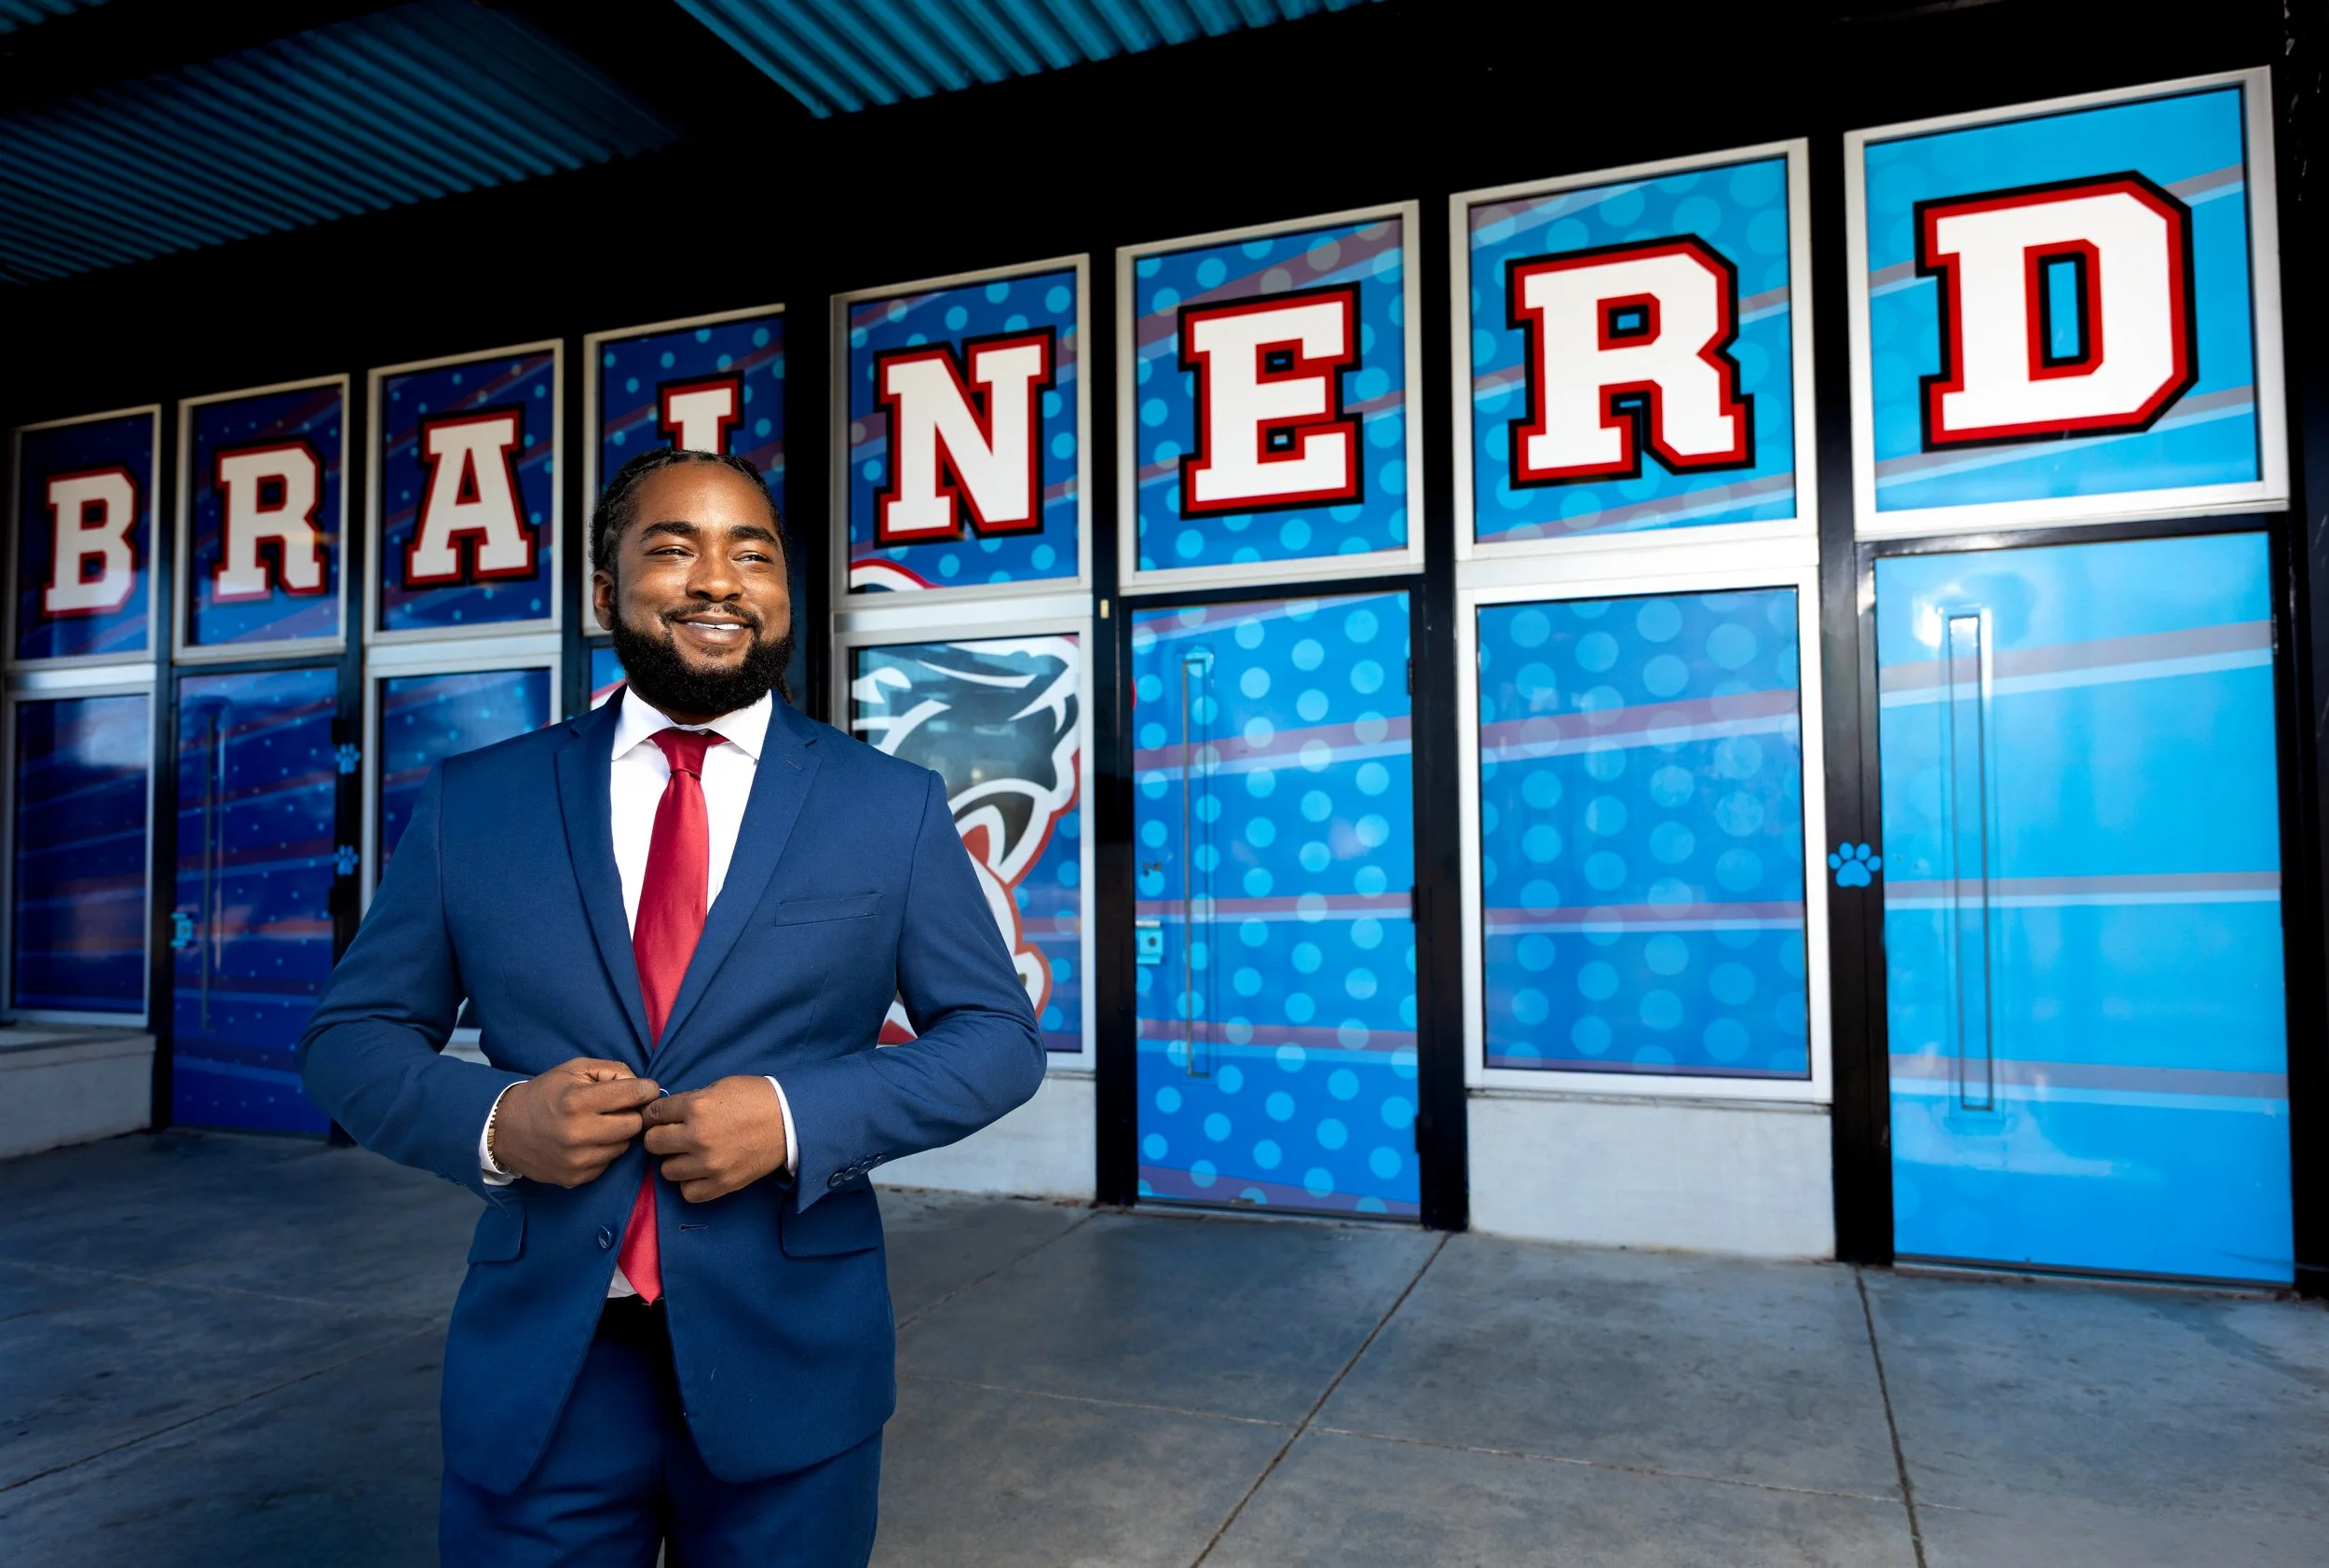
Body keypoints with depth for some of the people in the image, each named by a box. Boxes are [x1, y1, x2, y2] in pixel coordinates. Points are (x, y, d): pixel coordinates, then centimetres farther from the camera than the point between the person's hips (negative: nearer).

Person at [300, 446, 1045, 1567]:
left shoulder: (893, 807, -1)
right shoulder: (472, 802, 2)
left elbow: (998, 1036, -1)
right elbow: (351, 1038, 7)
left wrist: (800, 1119, -16)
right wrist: (490, 1121, -14)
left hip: (789, 1369, 0)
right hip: (535, 1371, 1)